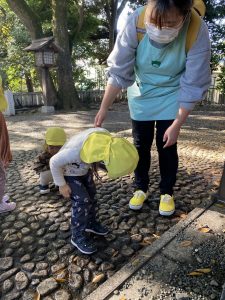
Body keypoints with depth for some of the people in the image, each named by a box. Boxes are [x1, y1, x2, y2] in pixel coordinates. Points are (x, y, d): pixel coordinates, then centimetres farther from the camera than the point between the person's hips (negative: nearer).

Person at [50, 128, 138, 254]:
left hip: (84, 168, 6)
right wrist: (62, 184, -17)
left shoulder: (106, 136, -28)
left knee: (91, 195, 15)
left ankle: (90, 223, 38)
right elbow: (54, 162, -26)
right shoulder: (77, 151, -45)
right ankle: (78, 236, 12)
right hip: (69, 172, -6)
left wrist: (93, 167, 7)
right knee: (82, 201, -8)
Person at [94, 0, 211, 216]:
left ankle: (167, 192, 22)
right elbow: (119, 71, -20)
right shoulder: (136, 22, -26)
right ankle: (141, 188, 26)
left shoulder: (197, 32, -27)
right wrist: (104, 108, -19)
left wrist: (177, 125, -20)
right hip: (141, 95, 2)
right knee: (141, 145, 6)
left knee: (167, 146, 0)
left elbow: (193, 86, -21)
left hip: (171, 97, -1)